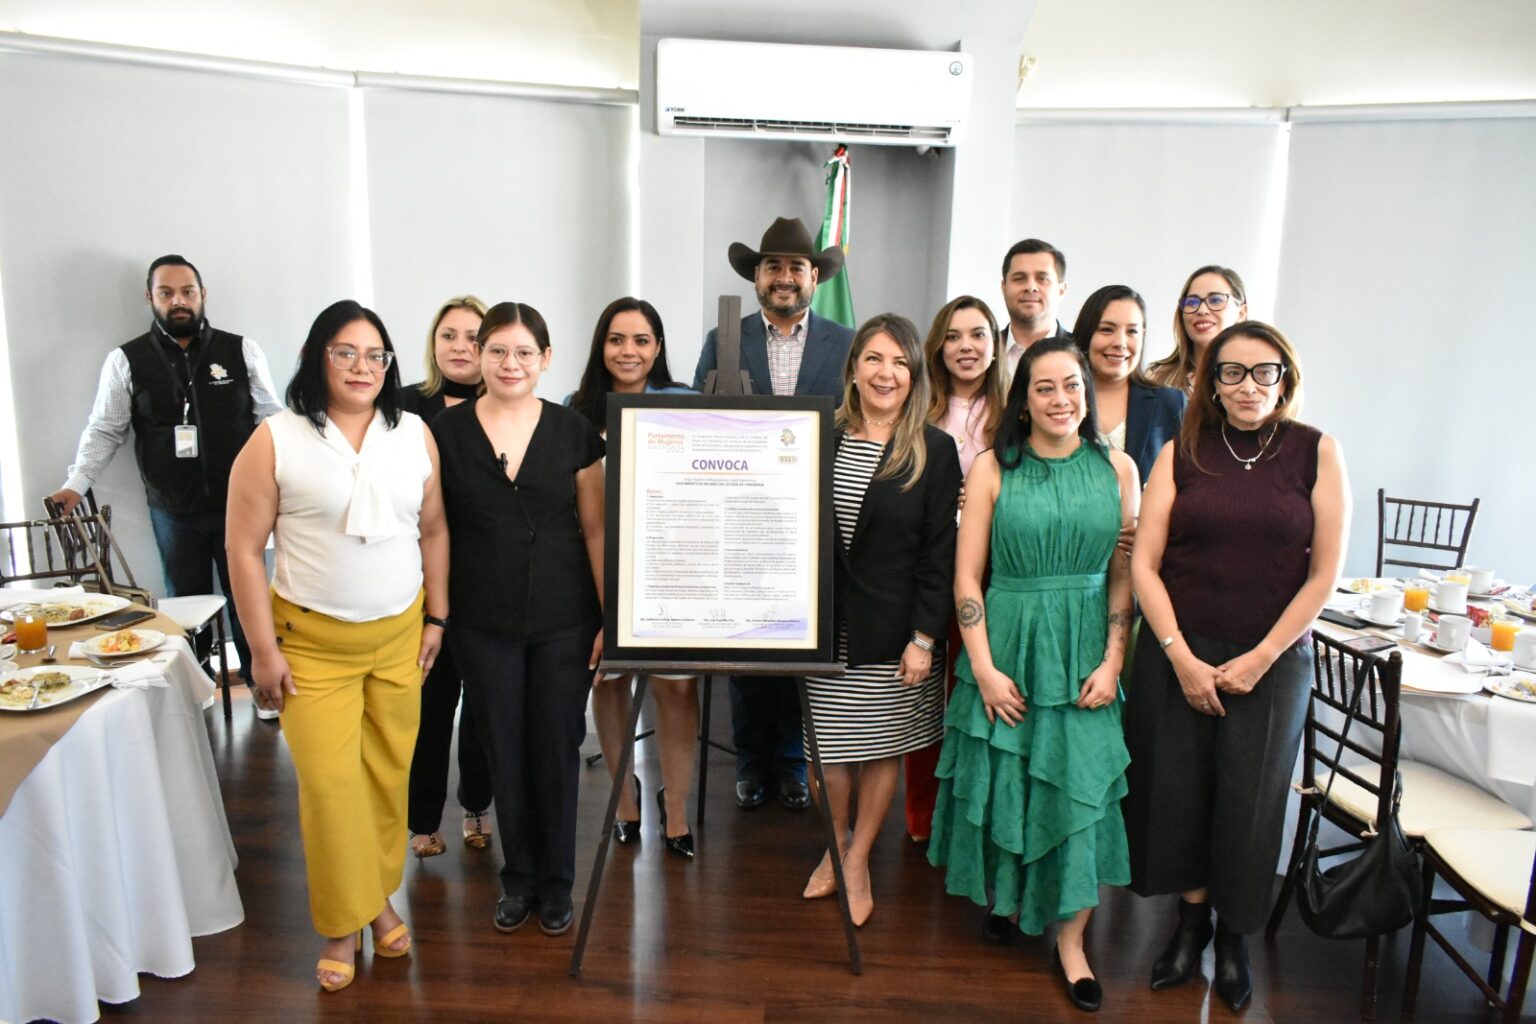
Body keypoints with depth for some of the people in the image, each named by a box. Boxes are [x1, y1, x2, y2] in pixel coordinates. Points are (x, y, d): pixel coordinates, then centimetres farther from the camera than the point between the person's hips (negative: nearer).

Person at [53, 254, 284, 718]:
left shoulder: (241, 351, -2)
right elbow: (105, 430, 3)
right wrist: (76, 484, -6)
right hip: (173, 511, 1)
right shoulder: (126, 360, -1)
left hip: (238, 504, -1)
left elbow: (270, 419, 0)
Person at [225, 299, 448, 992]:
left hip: (399, 637, 3)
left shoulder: (414, 434, 2)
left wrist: (435, 617, 6)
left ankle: (378, 896, 31)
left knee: (388, 774, 10)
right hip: (312, 642, -2)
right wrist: (263, 649, -7)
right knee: (330, 784, 1)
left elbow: (433, 530, 8)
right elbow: (244, 549, -6)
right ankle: (341, 923, 20)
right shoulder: (275, 441, -7)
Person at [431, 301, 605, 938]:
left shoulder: (573, 431, -1)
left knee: (557, 749, 8)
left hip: (564, 623, 0)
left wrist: (611, 618, -3)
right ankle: (517, 878, 32)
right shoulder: (446, 431, 0)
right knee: (504, 751, 12)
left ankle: (556, 882, 28)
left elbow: (595, 531, 1)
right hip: (484, 626, 1)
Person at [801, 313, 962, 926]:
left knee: (882, 745, 11)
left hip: (891, 630, -2)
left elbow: (939, 554, -6)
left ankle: (857, 860, 30)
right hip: (824, 622, 2)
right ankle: (835, 848, 33)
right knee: (827, 742, 9)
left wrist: (925, 638, -11)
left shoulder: (934, 451, -4)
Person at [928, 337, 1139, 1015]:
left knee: (1081, 790, 3)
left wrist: (1112, 663, -5)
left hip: (1084, 654, 1)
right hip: (1006, 645, -1)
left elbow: (1125, 576, 3)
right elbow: (967, 578, -4)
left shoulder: (1116, 469, 2)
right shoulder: (992, 469, -4)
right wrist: (984, 669, -9)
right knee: (1001, 777, 10)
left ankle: (1071, 939, 20)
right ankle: (1002, 892, 37)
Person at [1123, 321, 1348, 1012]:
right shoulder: (1181, 454, 0)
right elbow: (1143, 564, -3)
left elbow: (1325, 572, -3)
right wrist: (1180, 655, -11)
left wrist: (1260, 658, -8)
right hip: (1176, 654, 1)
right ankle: (1191, 916, 31)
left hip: (1272, 660, -1)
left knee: (1248, 798, 6)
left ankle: (1234, 934, 30)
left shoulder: (1316, 452, -2)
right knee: (1176, 788, 7)